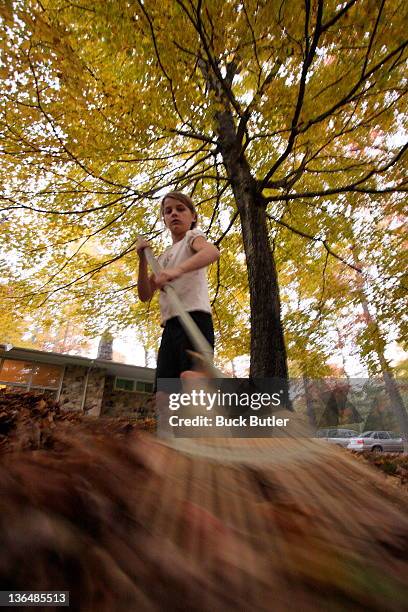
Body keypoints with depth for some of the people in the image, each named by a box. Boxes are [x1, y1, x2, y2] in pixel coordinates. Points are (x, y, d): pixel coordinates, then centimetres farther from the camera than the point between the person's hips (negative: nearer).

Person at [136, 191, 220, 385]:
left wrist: (178, 270, -35)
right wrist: (143, 258, 10)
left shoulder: (193, 236, 10)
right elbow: (145, 295, 19)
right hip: (170, 326, 7)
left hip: (194, 319, -7)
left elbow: (213, 252, -18)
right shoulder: (164, 257, 28)